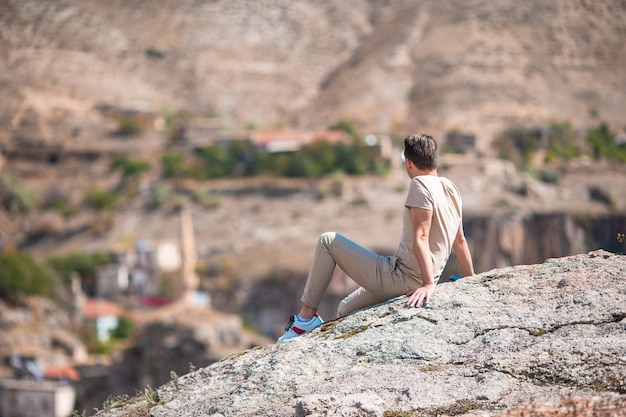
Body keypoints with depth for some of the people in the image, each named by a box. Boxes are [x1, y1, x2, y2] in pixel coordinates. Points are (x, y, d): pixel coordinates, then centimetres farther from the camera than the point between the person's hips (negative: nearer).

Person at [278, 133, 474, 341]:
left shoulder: (420, 185, -15)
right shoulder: (450, 188, 10)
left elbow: (421, 238, -23)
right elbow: (460, 241, 13)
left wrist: (428, 284, -27)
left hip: (397, 276, -9)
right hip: (412, 283, 9)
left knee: (327, 241, 2)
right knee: (346, 310, 26)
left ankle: (307, 316, 1)